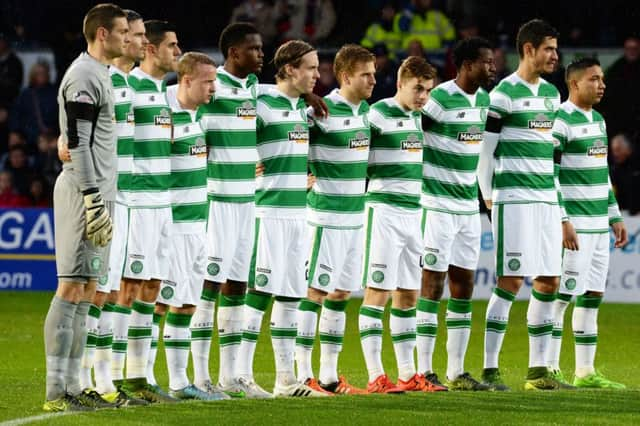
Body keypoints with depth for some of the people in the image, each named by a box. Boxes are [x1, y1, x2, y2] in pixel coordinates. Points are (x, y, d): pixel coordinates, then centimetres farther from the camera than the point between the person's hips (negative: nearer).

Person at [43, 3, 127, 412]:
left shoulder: (99, 74, 18)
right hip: (85, 194, -10)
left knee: (85, 290, 10)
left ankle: (72, 386, 13)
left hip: (97, 194, 10)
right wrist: (93, 200, -22)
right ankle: (57, 392, -11)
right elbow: (77, 143, -19)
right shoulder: (83, 76, -13)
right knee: (72, 288, -10)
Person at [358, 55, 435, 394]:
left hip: (414, 212, 8)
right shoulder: (377, 115, -10)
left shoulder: (418, 118, 14)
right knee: (377, 291, -6)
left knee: (408, 295, 10)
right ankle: (375, 376, -7)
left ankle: (407, 374, 15)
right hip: (384, 210, -8)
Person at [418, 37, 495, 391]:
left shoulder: (482, 99, 10)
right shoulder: (441, 98, -15)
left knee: (463, 286, 8)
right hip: (438, 205, -8)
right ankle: (424, 371, -2)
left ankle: (456, 372, 13)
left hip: (468, 206, 8)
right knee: (433, 284, -6)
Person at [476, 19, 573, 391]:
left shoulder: (551, 93, 15)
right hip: (514, 199, -7)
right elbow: (484, 149, -6)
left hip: (547, 199, 8)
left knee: (549, 282, 6)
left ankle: (539, 370, 12)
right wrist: (488, 197, -5)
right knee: (512, 281, -9)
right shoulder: (504, 93, -8)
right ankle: (490, 369, -5)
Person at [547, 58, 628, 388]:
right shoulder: (561, 120, -11)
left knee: (592, 295, 8)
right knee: (562, 295, -7)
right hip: (573, 224, -9)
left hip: (599, 225, 9)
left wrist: (615, 217, 21)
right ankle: (548, 370, -3)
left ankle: (585, 373, 11)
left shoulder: (598, 120, 16)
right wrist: (562, 221, -20)